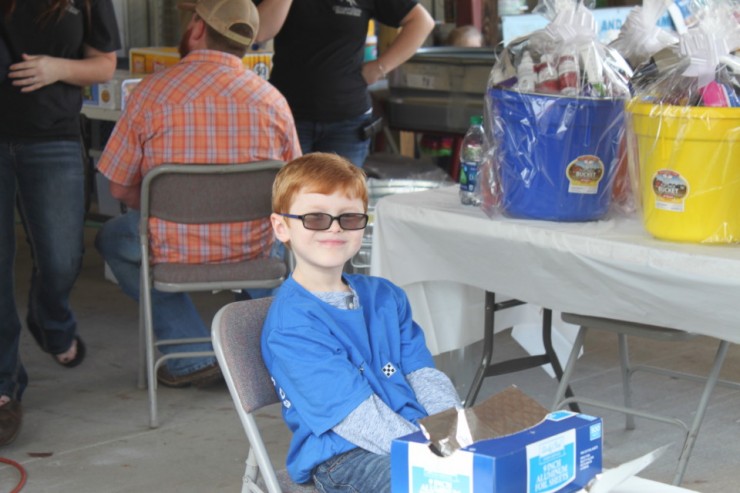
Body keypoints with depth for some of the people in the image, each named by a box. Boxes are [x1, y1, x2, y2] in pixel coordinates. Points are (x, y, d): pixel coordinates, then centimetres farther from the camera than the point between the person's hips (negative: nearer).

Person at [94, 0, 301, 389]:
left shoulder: (151, 91, -9)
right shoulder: (271, 99, -4)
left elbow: (120, 188, -2)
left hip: (174, 252, -3)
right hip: (254, 251, 3)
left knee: (111, 237, 30)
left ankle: (190, 354, 16)